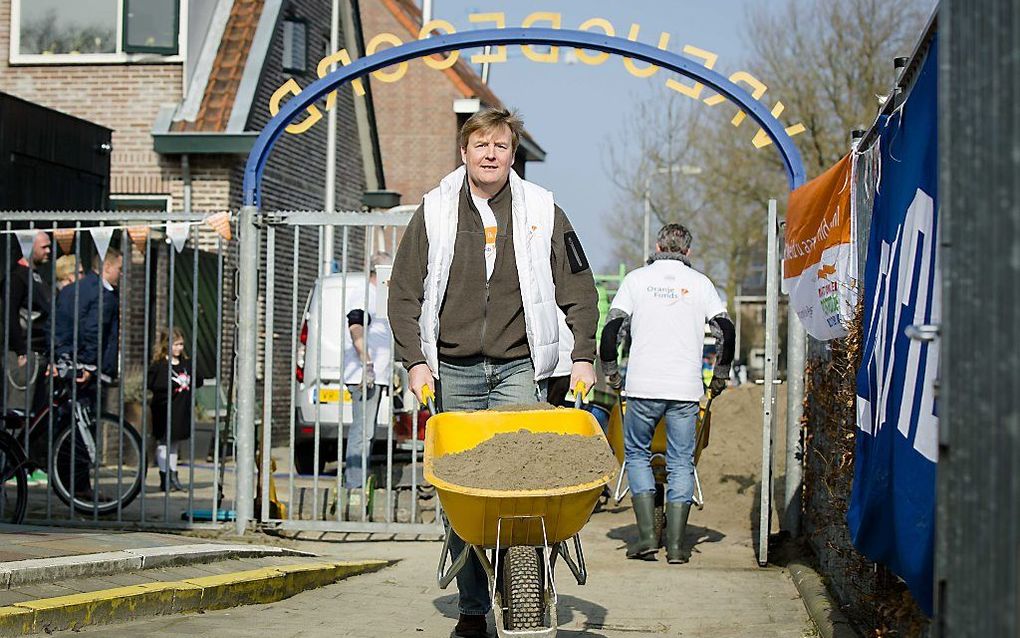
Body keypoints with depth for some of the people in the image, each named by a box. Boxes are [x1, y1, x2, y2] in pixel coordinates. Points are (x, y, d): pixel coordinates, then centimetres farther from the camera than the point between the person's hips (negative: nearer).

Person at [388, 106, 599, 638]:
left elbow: (578, 290, 10)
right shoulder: (435, 211, 7)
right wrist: (415, 361, -1)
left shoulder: (542, 211, 6)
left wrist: (582, 356, 1)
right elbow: (404, 293, 8)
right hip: (453, 370, 1)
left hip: (519, 368, -1)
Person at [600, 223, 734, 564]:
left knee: (636, 453, 14)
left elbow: (611, 327, 3)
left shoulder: (637, 279, 8)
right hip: (686, 388, 1)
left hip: (644, 386, 0)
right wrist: (721, 375, 16)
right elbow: (726, 330, 4)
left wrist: (610, 369, 15)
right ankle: (676, 545, 3)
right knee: (681, 462, 7)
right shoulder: (700, 283, 9)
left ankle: (647, 536, 4)